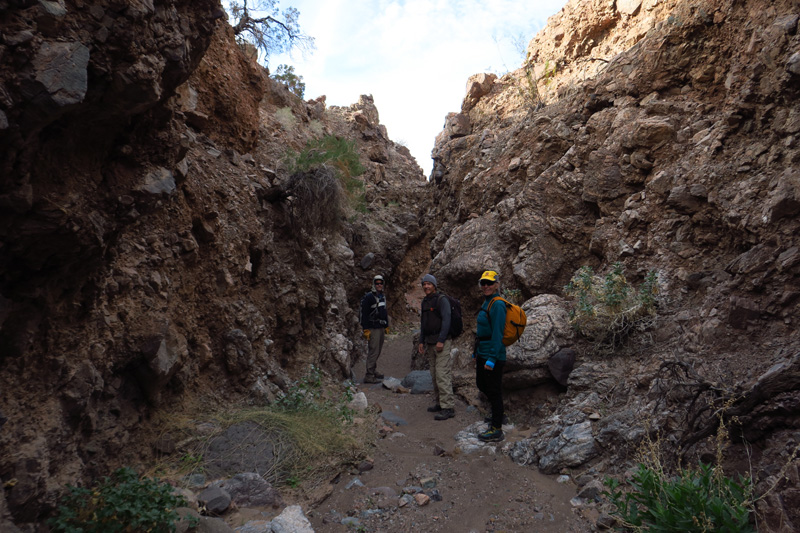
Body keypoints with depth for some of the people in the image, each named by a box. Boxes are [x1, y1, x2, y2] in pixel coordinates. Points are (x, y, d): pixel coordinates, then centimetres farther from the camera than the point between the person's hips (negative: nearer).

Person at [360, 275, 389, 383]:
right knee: (373, 351, -10)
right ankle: (369, 375, -6)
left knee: (377, 351, 15)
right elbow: (364, 314, -15)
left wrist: (386, 326, 22)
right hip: (373, 328, -8)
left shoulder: (383, 296, 15)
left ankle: (373, 370, 27)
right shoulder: (368, 297, -12)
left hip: (381, 328, 8)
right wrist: (366, 329, -19)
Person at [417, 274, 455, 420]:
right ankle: (439, 403, 20)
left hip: (441, 342, -8)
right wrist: (421, 342, 16)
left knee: (442, 374, -12)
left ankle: (448, 407, -10)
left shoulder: (441, 300, -9)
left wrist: (441, 341, -23)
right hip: (429, 343, 8)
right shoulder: (425, 302, 16)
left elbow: (446, 320, -17)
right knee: (434, 374, 11)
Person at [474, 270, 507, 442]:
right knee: (481, 384, 22)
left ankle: (497, 430, 14)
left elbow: (497, 334, -21)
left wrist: (492, 359, -23)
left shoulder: (497, 305, -17)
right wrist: (477, 352, 20)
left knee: (494, 390, 1)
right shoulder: (487, 303, 12)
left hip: (494, 355, -10)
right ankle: (499, 413, 42)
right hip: (483, 353, 10)